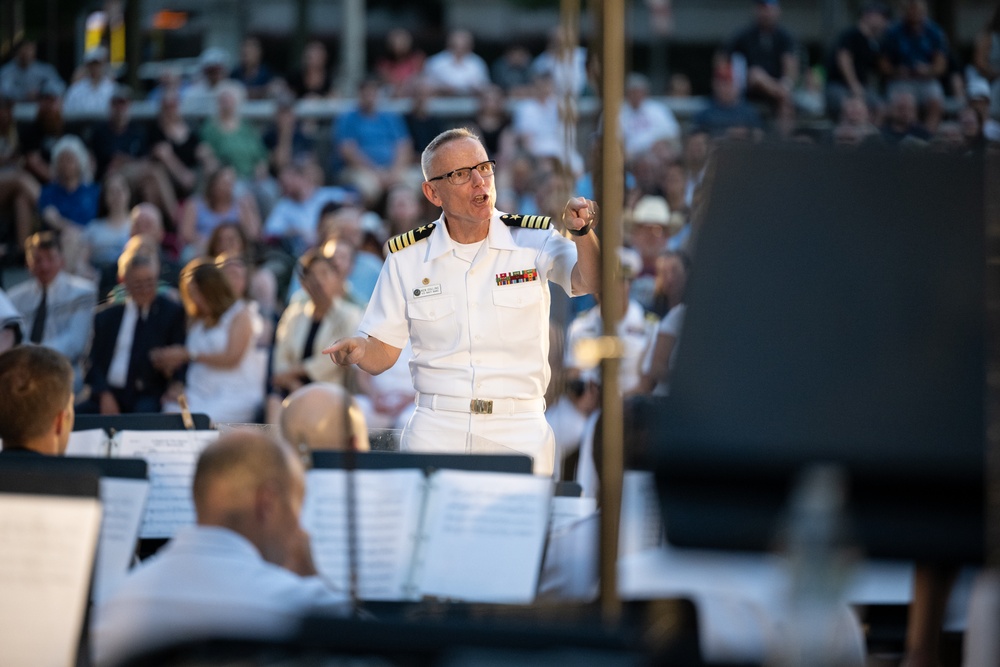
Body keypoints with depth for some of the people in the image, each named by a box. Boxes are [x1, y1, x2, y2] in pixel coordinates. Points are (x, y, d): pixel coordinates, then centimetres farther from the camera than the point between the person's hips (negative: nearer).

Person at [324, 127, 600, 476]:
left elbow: (588, 283, -14)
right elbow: (382, 353, 9)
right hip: (437, 431, 1)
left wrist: (581, 232, -32)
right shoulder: (408, 258, 7)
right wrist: (356, 350, -14)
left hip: (519, 433, -1)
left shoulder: (534, 241, 3)